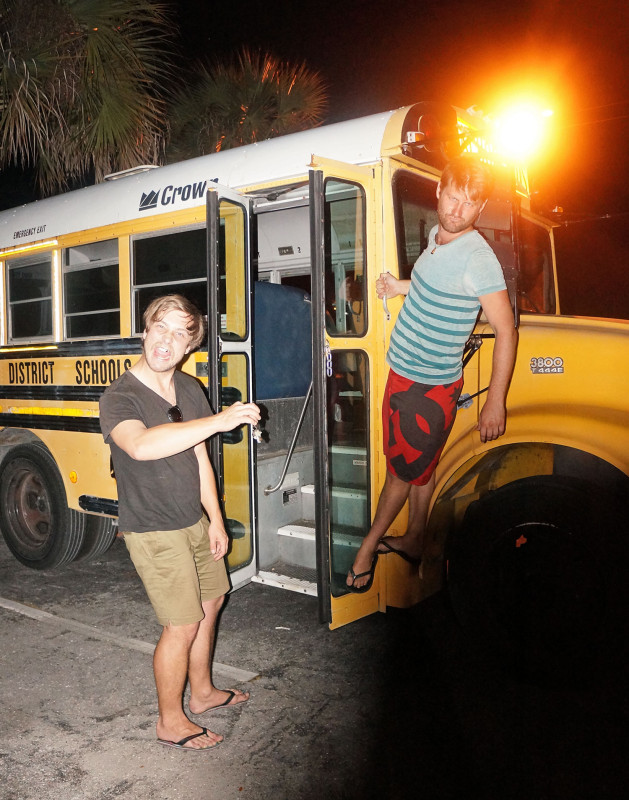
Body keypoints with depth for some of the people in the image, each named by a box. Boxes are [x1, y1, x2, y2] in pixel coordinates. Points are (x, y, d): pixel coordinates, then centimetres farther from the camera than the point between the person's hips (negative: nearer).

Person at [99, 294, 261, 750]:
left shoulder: (190, 390, 2)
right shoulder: (120, 398, -21)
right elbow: (142, 445, -44)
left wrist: (215, 521, 9)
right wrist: (220, 421, -45)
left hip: (195, 522, 8)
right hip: (153, 533, -7)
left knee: (211, 601, 19)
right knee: (182, 625, -2)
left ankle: (203, 692, 41)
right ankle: (171, 722, 21)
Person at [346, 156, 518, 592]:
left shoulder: (478, 258, -22)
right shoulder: (437, 235, 3)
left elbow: (506, 331, -21)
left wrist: (496, 401, -20)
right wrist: (402, 287, 12)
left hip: (431, 389, -8)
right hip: (402, 375, 8)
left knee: (403, 470, 8)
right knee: (420, 467, 20)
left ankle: (368, 546, 25)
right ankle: (413, 541, 36)